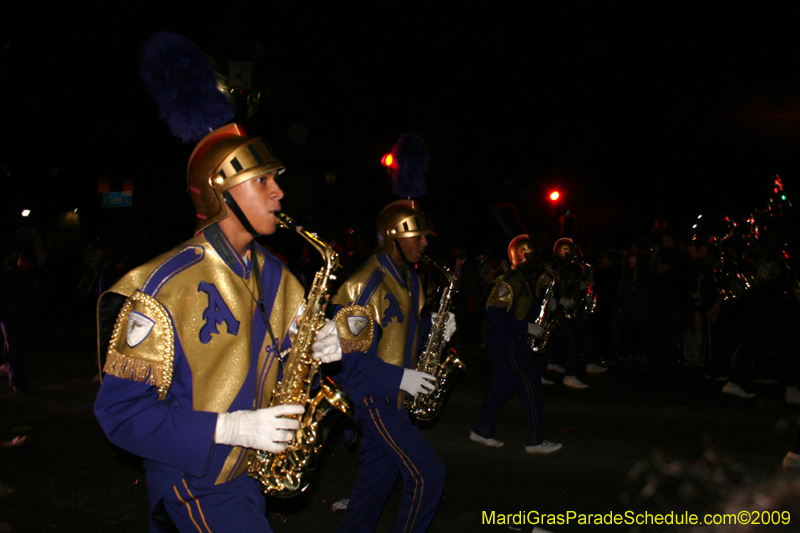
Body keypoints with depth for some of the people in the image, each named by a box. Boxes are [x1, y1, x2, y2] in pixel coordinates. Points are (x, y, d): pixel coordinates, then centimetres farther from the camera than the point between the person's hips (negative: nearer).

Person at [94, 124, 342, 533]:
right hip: (196, 481, -6)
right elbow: (120, 411, -19)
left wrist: (317, 349, -10)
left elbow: (283, 351, 13)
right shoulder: (165, 286, -20)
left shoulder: (272, 273, 2)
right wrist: (228, 428, -26)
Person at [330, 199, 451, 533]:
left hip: (391, 396, 9)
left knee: (377, 477, 17)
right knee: (427, 474, -10)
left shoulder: (408, 278, 10)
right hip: (373, 396, -9)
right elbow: (347, 353, -22)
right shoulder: (366, 284, -20)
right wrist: (398, 378, -23)